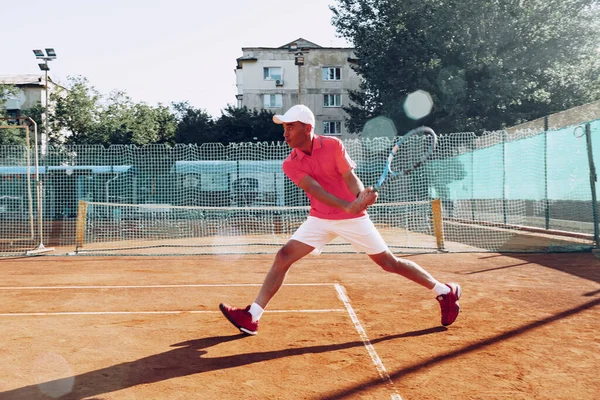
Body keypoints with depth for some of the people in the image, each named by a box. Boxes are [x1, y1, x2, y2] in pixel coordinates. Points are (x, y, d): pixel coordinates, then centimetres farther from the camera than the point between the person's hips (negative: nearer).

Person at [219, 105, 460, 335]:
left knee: (389, 262, 1)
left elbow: (350, 178, -18)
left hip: (353, 218, -3)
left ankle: (445, 292, 21)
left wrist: (362, 195, -42)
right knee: (283, 257, -12)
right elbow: (314, 188, -23)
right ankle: (251, 318, -8)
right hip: (319, 219, 3)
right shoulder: (290, 165, -7)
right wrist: (347, 206, -40)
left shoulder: (333, 145, -11)